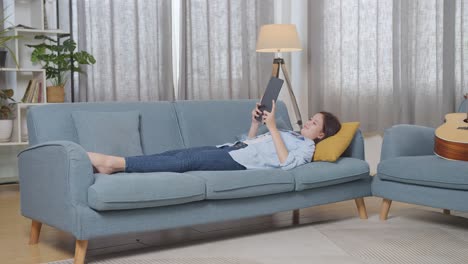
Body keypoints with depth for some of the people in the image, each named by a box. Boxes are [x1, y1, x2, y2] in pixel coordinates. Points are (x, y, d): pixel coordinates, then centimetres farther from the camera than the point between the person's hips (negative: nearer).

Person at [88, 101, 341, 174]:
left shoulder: (306, 147, 5)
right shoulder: (290, 134, 33)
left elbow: (286, 162, -17)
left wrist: (272, 126, -16)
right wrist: (256, 121, 17)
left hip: (240, 162, -8)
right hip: (231, 149, 8)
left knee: (186, 162, -25)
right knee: (181, 153, -12)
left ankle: (115, 163, -33)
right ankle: (114, 162, -23)